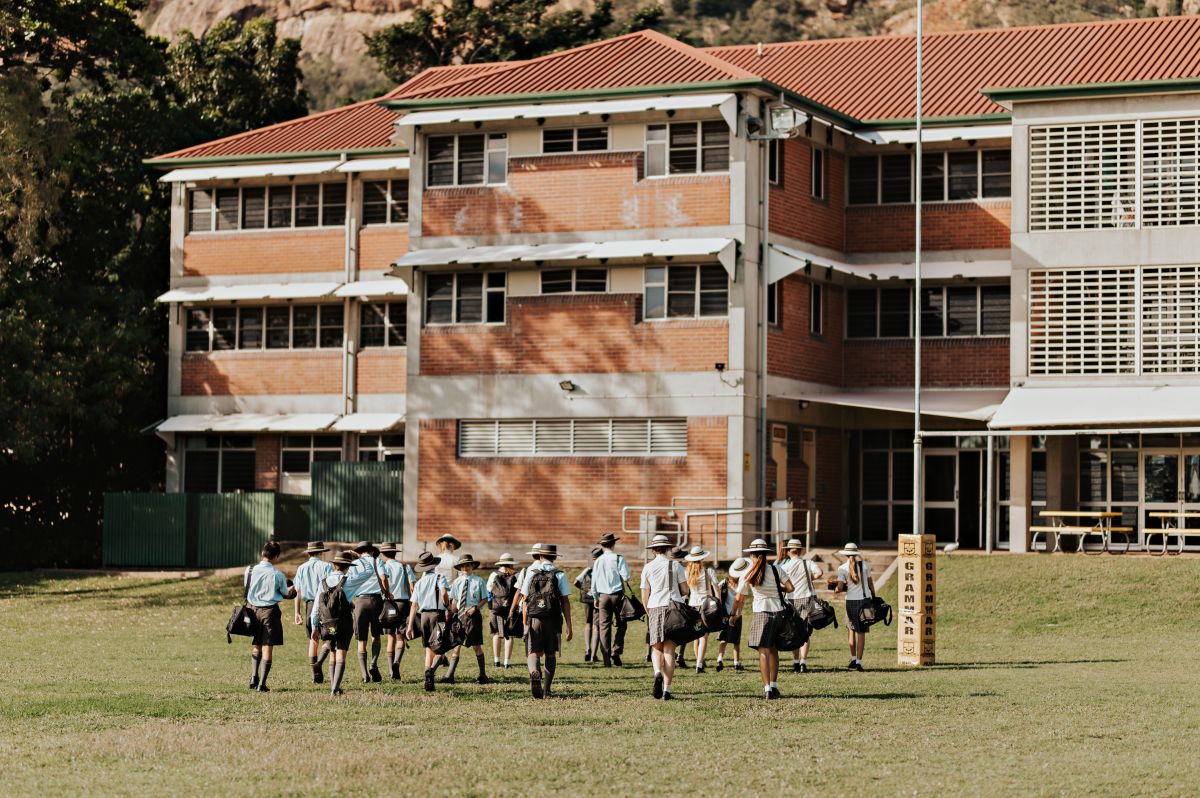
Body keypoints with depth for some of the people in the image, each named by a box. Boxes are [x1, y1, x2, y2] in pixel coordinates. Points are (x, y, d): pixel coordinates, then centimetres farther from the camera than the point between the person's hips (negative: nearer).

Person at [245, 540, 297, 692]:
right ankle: (262, 684, -4)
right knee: (267, 648, 0)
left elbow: (248, 589, 9)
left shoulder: (250, 570, -2)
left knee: (256, 645, 21)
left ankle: (254, 676, 6)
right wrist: (292, 589, 25)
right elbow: (286, 594, 3)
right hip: (270, 610, -3)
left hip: (254, 609, 3)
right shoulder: (277, 574, -11)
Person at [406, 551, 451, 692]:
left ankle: (428, 679, 1)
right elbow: (443, 593, -18)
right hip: (437, 613, -4)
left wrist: (410, 625, 5)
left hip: (423, 615, 4)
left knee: (429, 649, 12)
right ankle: (432, 669, -30)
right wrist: (448, 606, 0)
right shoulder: (439, 577, 0)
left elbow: (414, 605, 7)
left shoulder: (419, 583, 13)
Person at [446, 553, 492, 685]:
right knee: (456, 645, 1)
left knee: (477, 646, 4)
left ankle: (483, 675, 14)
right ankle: (450, 676, 0)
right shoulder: (456, 582, 8)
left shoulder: (478, 581, 0)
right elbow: (453, 601, 12)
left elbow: (485, 599, 2)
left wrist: (475, 608, -13)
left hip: (473, 615, -2)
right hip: (459, 615, 2)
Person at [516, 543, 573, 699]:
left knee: (533, 653, 0)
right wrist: (569, 626, -1)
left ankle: (534, 673, -32)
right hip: (553, 620, 0)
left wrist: (525, 624, 9)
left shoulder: (530, 573, 3)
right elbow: (565, 602, -3)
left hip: (534, 619, 0)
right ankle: (546, 690, 10)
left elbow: (525, 601, 2)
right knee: (551, 655, 13)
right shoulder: (560, 575, 1)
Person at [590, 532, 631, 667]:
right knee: (621, 625, 11)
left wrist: (595, 598, 19)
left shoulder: (598, 561, 5)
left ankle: (606, 659, 2)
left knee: (604, 627, 5)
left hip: (603, 596, 3)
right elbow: (627, 577, -14)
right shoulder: (618, 559, -7)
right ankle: (616, 651, -6)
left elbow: (594, 581, 9)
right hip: (617, 595, -3)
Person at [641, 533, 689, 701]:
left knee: (656, 647, 8)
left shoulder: (648, 568, 5)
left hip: (655, 608, 0)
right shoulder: (675, 565, 3)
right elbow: (685, 590, 3)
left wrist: (648, 613, 17)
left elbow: (645, 595, 5)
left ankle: (657, 673, -23)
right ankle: (667, 689, -3)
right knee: (669, 649, 2)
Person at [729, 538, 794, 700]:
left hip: (761, 612, -3)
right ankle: (774, 686, 17)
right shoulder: (775, 570, 3)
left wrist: (733, 615, 16)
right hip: (778, 611, 3)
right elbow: (790, 588, -2)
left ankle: (767, 688, -11)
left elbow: (739, 599, 1)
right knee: (773, 649, 15)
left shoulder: (747, 575, -1)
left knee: (763, 651, -3)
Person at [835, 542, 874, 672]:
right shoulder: (864, 565, 1)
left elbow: (840, 587, -11)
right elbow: (870, 583, 5)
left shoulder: (842, 568, -5)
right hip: (865, 599, 1)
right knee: (861, 632, 2)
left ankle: (853, 659, 20)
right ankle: (858, 662, -1)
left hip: (851, 601, -1)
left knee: (851, 630, 17)